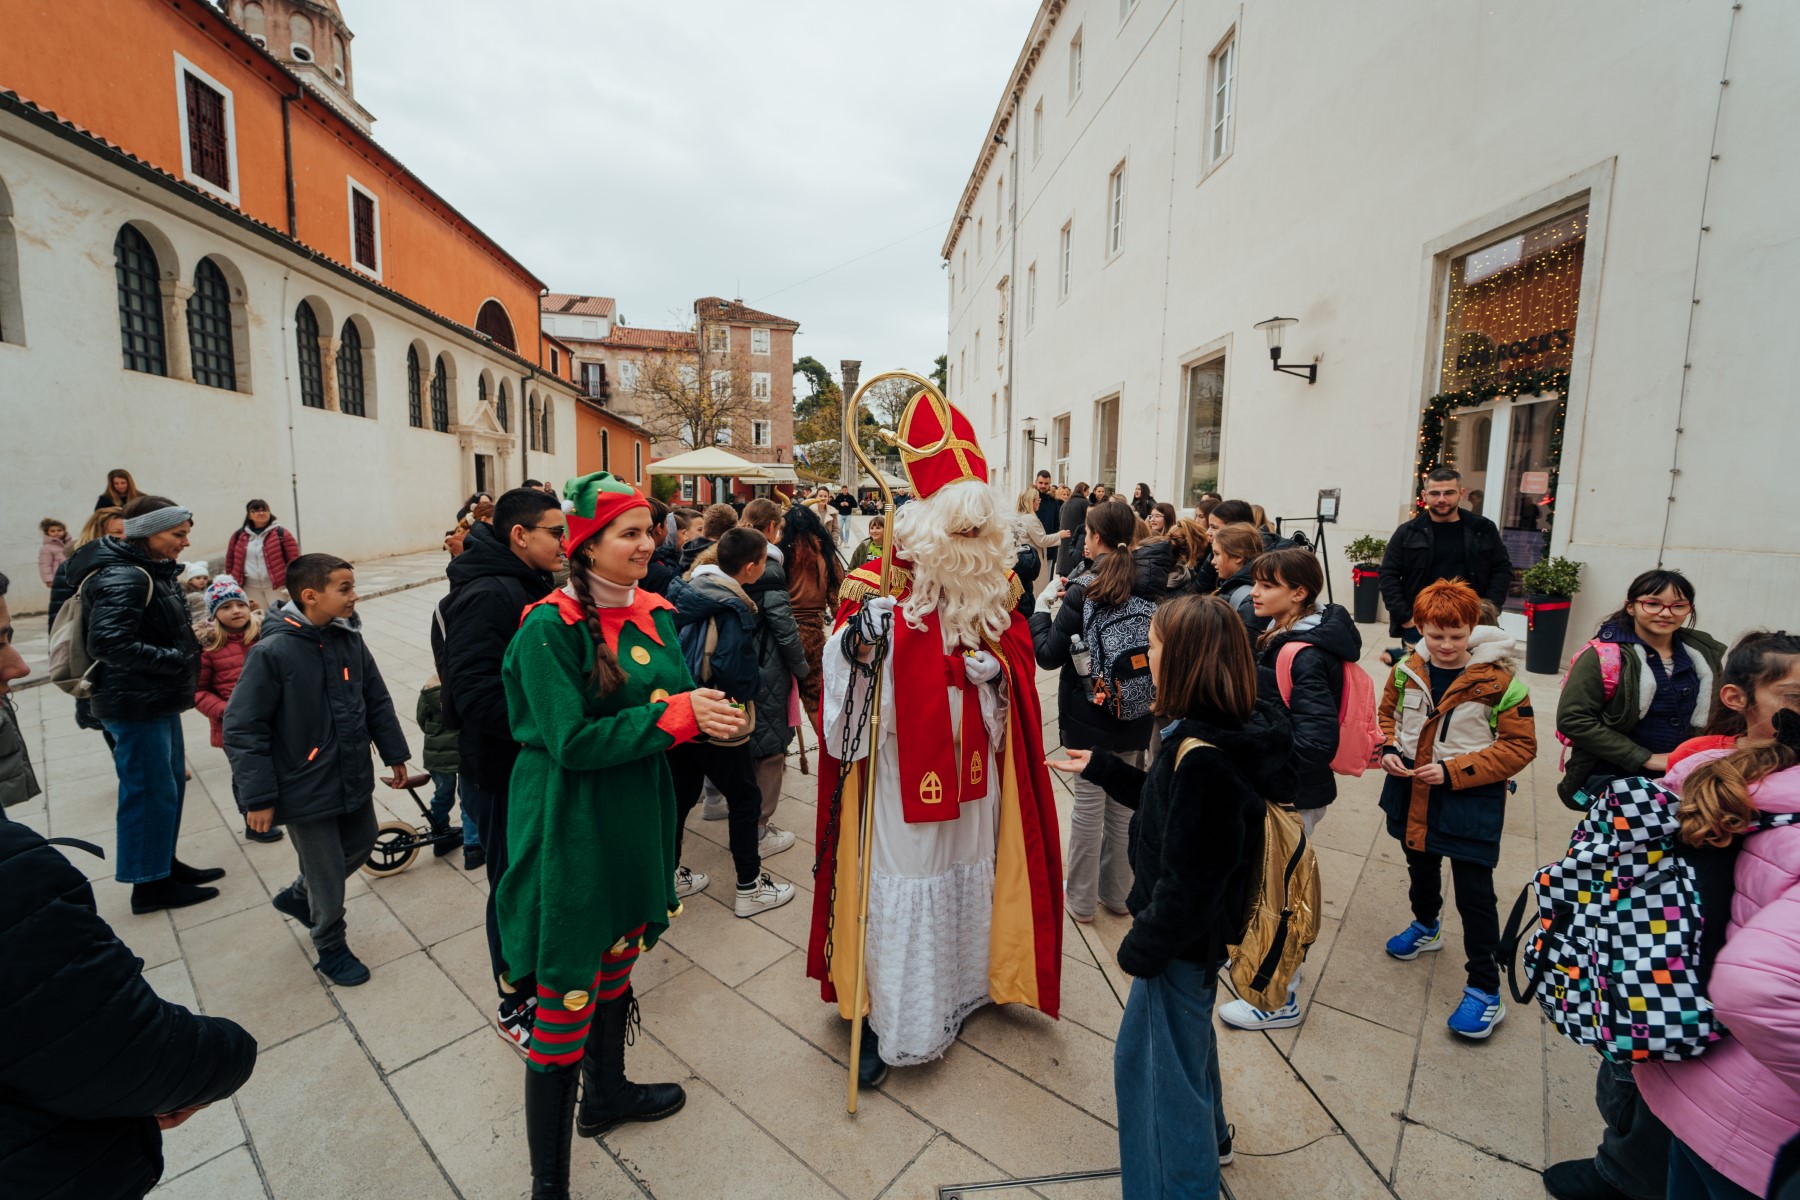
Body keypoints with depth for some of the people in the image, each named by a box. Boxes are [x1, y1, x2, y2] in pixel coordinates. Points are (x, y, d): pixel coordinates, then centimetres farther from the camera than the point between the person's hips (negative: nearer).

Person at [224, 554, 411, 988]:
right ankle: (330, 948, 34)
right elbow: (242, 729, -17)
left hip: (354, 780, 6)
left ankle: (299, 896, 50)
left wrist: (395, 755, 10)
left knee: (361, 846, 22)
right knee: (327, 873, 8)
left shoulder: (350, 640, -4)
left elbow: (377, 702, 7)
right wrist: (258, 797, -16)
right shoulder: (272, 652, -21)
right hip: (306, 790, -6)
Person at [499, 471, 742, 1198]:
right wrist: (676, 714, -24)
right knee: (564, 1000, 5)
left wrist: (706, 716, -14)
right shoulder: (549, 629, -18)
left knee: (617, 961, 25)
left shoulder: (652, 614, 3)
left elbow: (674, 699, 8)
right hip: (568, 831, -7)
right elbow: (571, 741, -23)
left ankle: (606, 1093, 51)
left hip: (635, 818, 7)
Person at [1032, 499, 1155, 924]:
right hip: (1134, 716, 5)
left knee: (1089, 804, 7)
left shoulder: (1084, 591, -16)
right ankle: (1117, 891, 32)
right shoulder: (1146, 589, -2)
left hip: (1088, 715, -4)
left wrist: (1041, 608, -2)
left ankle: (1080, 897, 22)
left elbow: (1049, 654, -14)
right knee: (1124, 802, 17)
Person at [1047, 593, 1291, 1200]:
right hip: (1197, 930, 10)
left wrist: (1143, 945, -16)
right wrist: (1101, 768, 12)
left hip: (1184, 938, -10)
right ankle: (1207, 1139, 55)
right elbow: (1167, 804, 11)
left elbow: (1190, 877, -29)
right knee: (1184, 1032, 31)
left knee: (1157, 1061, 11)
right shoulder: (1224, 732, -3)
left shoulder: (1203, 755, -33)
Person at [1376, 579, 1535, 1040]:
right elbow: (1387, 714, 12)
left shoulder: (1498, 679, -16)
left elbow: (1520, 746, -13)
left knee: (1474, 894, 2)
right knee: (1420, 867, 25)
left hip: (1470, 800, -4)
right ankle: (1425, 926, 53)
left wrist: (1454, 770, -21)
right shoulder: (1408, 670, -4)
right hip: (1411, 793, 5)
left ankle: (1485, 991, 17)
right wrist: (1388, 750, -8)